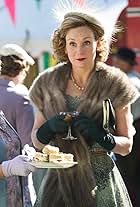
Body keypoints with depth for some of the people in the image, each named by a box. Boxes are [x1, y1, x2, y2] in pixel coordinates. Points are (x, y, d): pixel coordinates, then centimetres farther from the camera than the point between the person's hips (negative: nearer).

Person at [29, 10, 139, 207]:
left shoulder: (113, 84, -4)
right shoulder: (48, 83, 2)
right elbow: (37, 141, 9)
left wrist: (101, 135, -19)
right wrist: (50, 127, -13)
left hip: (100, 183, -2)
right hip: (58, 179, 2)